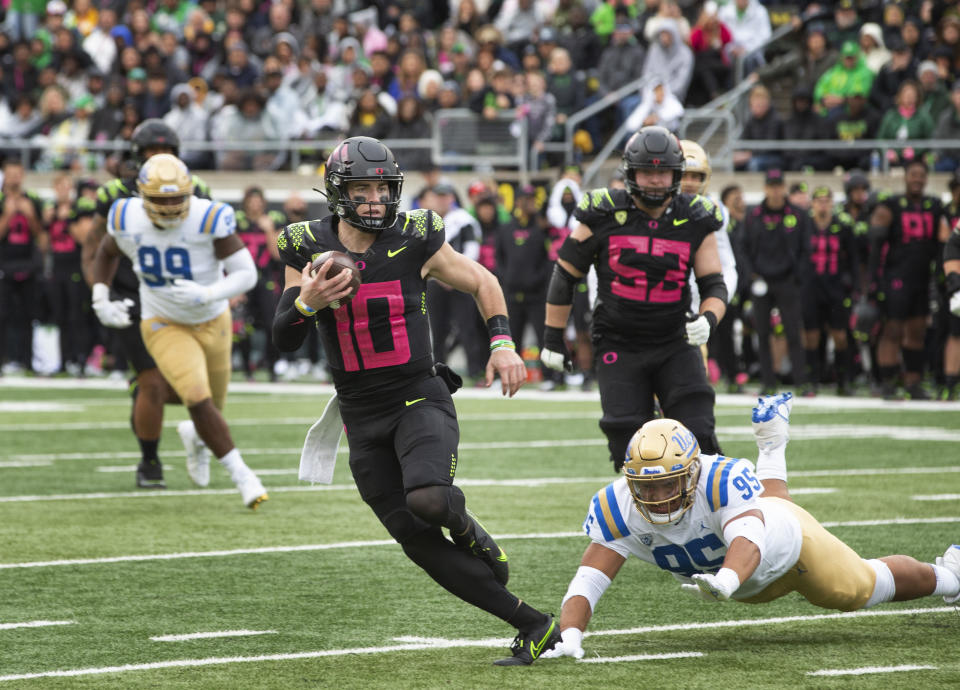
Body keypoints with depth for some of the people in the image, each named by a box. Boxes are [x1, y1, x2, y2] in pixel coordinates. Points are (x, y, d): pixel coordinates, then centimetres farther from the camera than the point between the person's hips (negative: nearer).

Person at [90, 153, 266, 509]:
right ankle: (241, 475, -10)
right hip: (165, 327, -1)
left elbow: (247, 274, -23)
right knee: (199, 401, -22)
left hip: (212, 322, 1)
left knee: (212, 406, 19)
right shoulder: (127, 219, -15)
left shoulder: (209, 219, -25)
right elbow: (106, 253, 8)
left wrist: (207, 294, -39)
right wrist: (100, 300, -5)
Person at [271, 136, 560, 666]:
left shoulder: (415, 241, -6)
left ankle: (467, 530, 5)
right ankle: (533, 627, 6)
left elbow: (482, 284, 9)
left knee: (428, 499, -32)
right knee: (420, 543, -2)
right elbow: (284, 340, -1)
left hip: (420, 399, -3)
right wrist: (307, 302, -21)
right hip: (362, 417, 3)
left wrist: (502, 344, -5)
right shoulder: (308, 248, -2)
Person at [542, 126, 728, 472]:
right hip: (619, 349, -1)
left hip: (675, 345, 1)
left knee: (698, 438, -13)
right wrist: (553, 337, 4)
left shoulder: (695, 221, -1)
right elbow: (565, 275, 3)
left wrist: (707, 319, -20)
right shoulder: (604, 216, -6)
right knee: (630, 450, -3)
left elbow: (714, 285, 2)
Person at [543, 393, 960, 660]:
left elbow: (747, 542, -65)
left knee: (867, 588, 17)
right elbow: (588, 582, -44)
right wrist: (569, 636, -64)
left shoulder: (722, 480, -47)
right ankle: (772, 447, 65)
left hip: (784, 539, -4)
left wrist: (726, 581, -88)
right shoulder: (618, 508, -37)